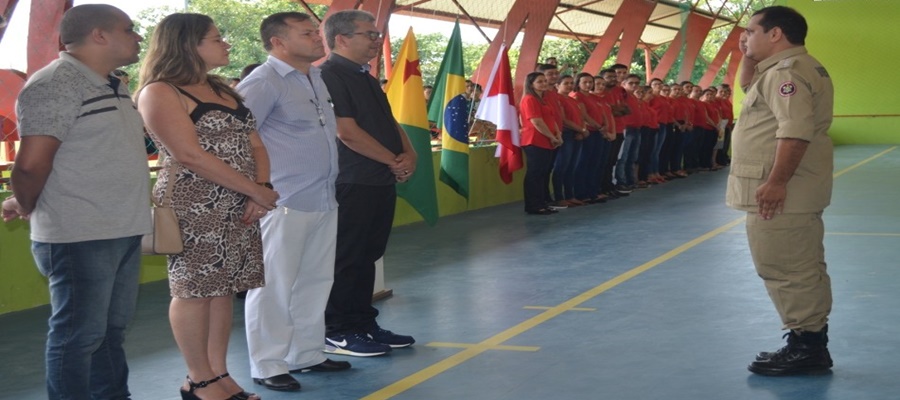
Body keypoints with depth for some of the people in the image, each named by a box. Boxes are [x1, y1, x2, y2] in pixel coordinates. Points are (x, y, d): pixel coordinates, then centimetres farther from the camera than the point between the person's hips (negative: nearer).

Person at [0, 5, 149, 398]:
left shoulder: (114, 87, 15)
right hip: (80, 237, -9)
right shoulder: (55, 84, -16)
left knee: (111, 329, 18)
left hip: (124, 232, 9)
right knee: (79, 335, 0)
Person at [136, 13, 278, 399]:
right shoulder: (160, 93, -9)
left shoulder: (223, 90, 16)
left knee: (222, 288, 10)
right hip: (193, 208, -7)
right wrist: (256, 191, -15)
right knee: (194, 289, 0)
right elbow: (190, 155, -18)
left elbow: (253, 143, 12)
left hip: (238, 207, 8)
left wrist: (262, 189, -7)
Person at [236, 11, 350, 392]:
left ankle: (307, 354, 25)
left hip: (324, 200, 9)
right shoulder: (263, 82, -13)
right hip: (285, 202, -9)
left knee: (315, 282, 14)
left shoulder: (316, 77, 14)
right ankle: (268, 366, 6)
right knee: (275, 287, -2)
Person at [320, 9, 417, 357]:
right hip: (352, 184, -9)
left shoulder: (366, 78, 17)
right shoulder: (329, 76, -13)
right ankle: (337, 332, 5)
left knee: (367, 256, 14)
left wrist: (409, 154, -1)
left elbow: (390, 122, 19)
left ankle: (363, 324, 22)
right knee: (347, 259, -3)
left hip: (382, 181, 9)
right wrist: (394, 161, -11)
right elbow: (347, 133, -20)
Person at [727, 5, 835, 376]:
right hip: (795, 191, 11)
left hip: (778, 192, -11)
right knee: (803, 268, 14)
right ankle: (812, 343, 21)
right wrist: (749, 59, 17)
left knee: (786, 270, -6)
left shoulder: (786, 70, -18)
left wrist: (776, 182, -27)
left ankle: (804, 347, 0)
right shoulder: (788, 68, 17)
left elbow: (796, 131, -28)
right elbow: (748, 88, 34)